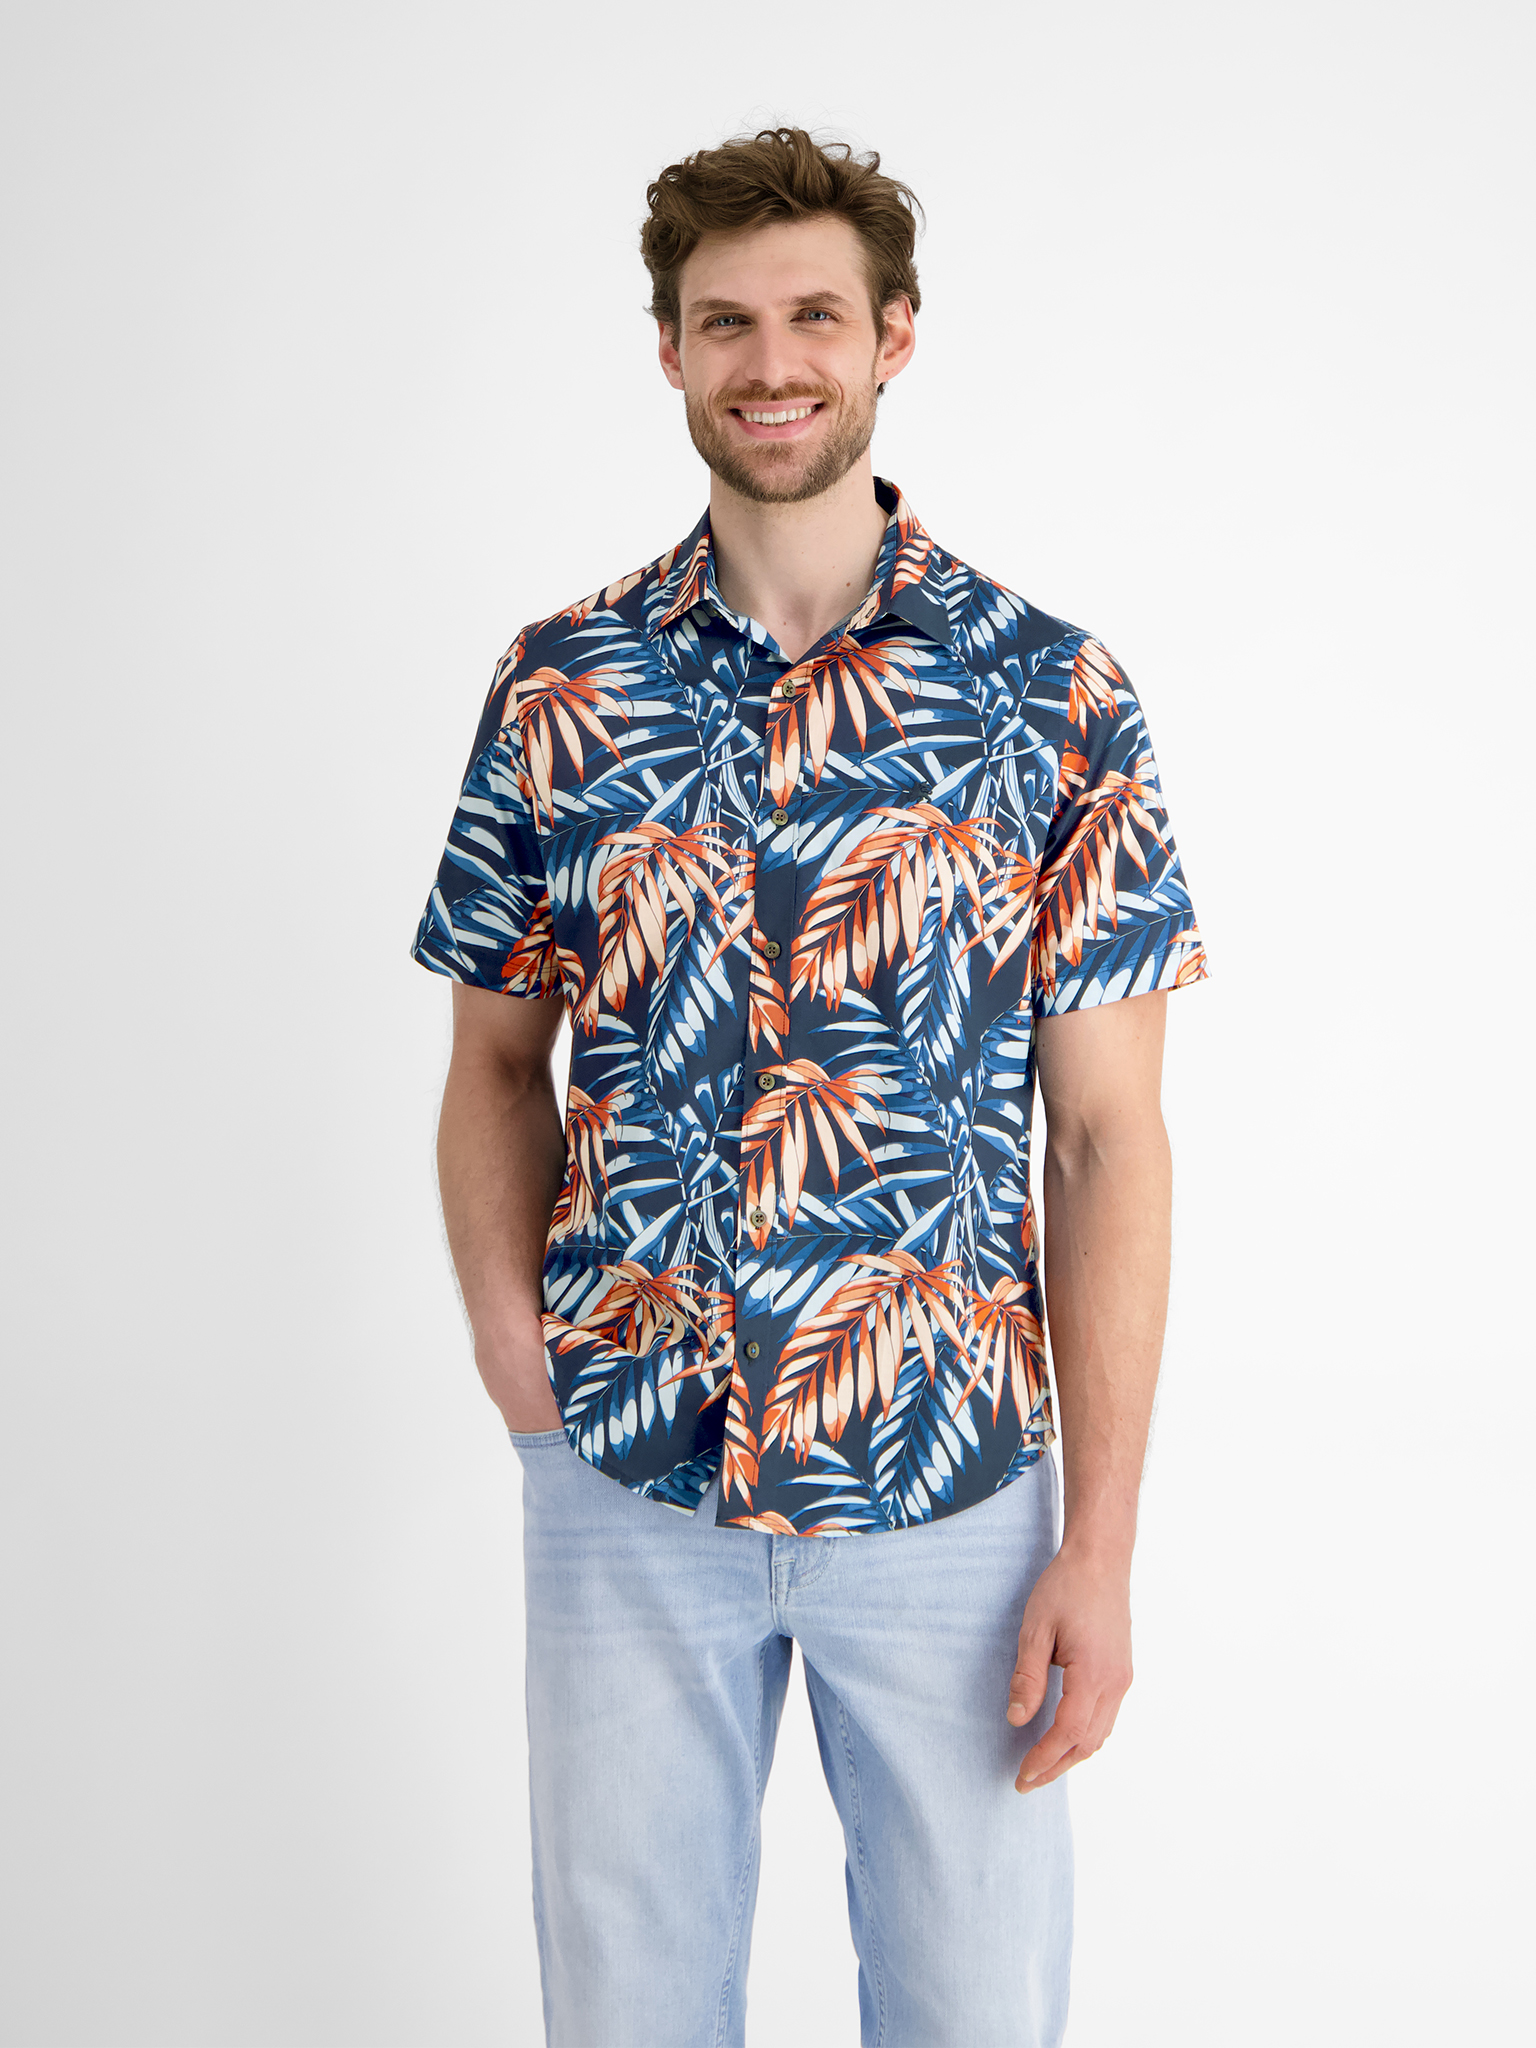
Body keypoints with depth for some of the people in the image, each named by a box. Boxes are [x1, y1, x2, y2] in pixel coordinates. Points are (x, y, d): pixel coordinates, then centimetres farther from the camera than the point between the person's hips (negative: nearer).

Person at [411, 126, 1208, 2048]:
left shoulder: (1054, 697, -4)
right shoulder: (560, 685, 1)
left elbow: (1108, 1131, -5)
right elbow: (496, 1061, 8)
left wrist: (1100, 1544, -8)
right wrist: (513, 1346, -10)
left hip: (952, 1488, -1)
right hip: (624, 1481, 1)